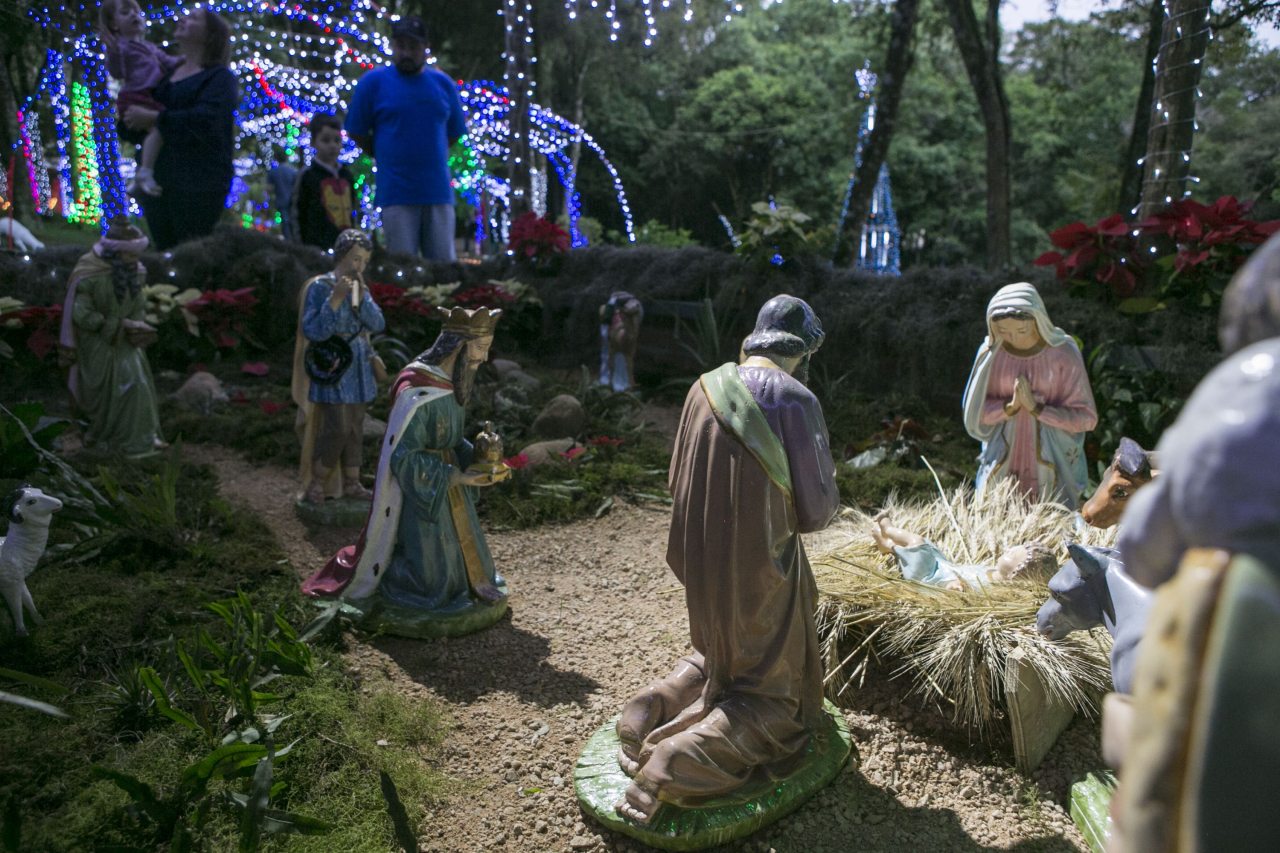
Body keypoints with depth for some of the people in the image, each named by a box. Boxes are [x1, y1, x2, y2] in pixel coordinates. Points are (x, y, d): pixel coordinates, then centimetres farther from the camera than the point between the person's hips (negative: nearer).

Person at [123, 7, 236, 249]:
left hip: (197, 184, -7)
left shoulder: (219, 77, -1)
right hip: (155, 181, 7)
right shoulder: (165, 73, 20)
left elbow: (205, 120, -20)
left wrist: (155, 119, -14)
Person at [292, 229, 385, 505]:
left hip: (358, 367, 7)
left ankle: (351, 483, 21)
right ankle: (316, 481, 8)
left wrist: (361, 295, -17)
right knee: (338, 428, -11)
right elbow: (313, 331, -19)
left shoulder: (360, 287, 8)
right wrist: (336, 298, -26)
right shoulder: (320, 287, -11)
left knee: (355, 427, 10)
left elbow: (378, 324, -4)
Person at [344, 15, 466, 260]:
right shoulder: (373, 81, 4)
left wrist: (429, 157, 12)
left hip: (438, 191, 2)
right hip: (397, 192, -2)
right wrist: (385, 158, 9)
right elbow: (356, 132, 7)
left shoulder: (443, 83, 12)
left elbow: (454, 132, 19)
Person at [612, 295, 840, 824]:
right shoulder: (795, 400, -16)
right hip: (761, 568, -6)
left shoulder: (705, 387, 1)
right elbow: (817, 511, -12)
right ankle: (671, 768, -8)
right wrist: (827, 494, 10)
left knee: (713, 658, 31)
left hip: (700, 561, 6)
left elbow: (678, 483, 9)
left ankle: (649, 712, 10)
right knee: (774, 692, 10)